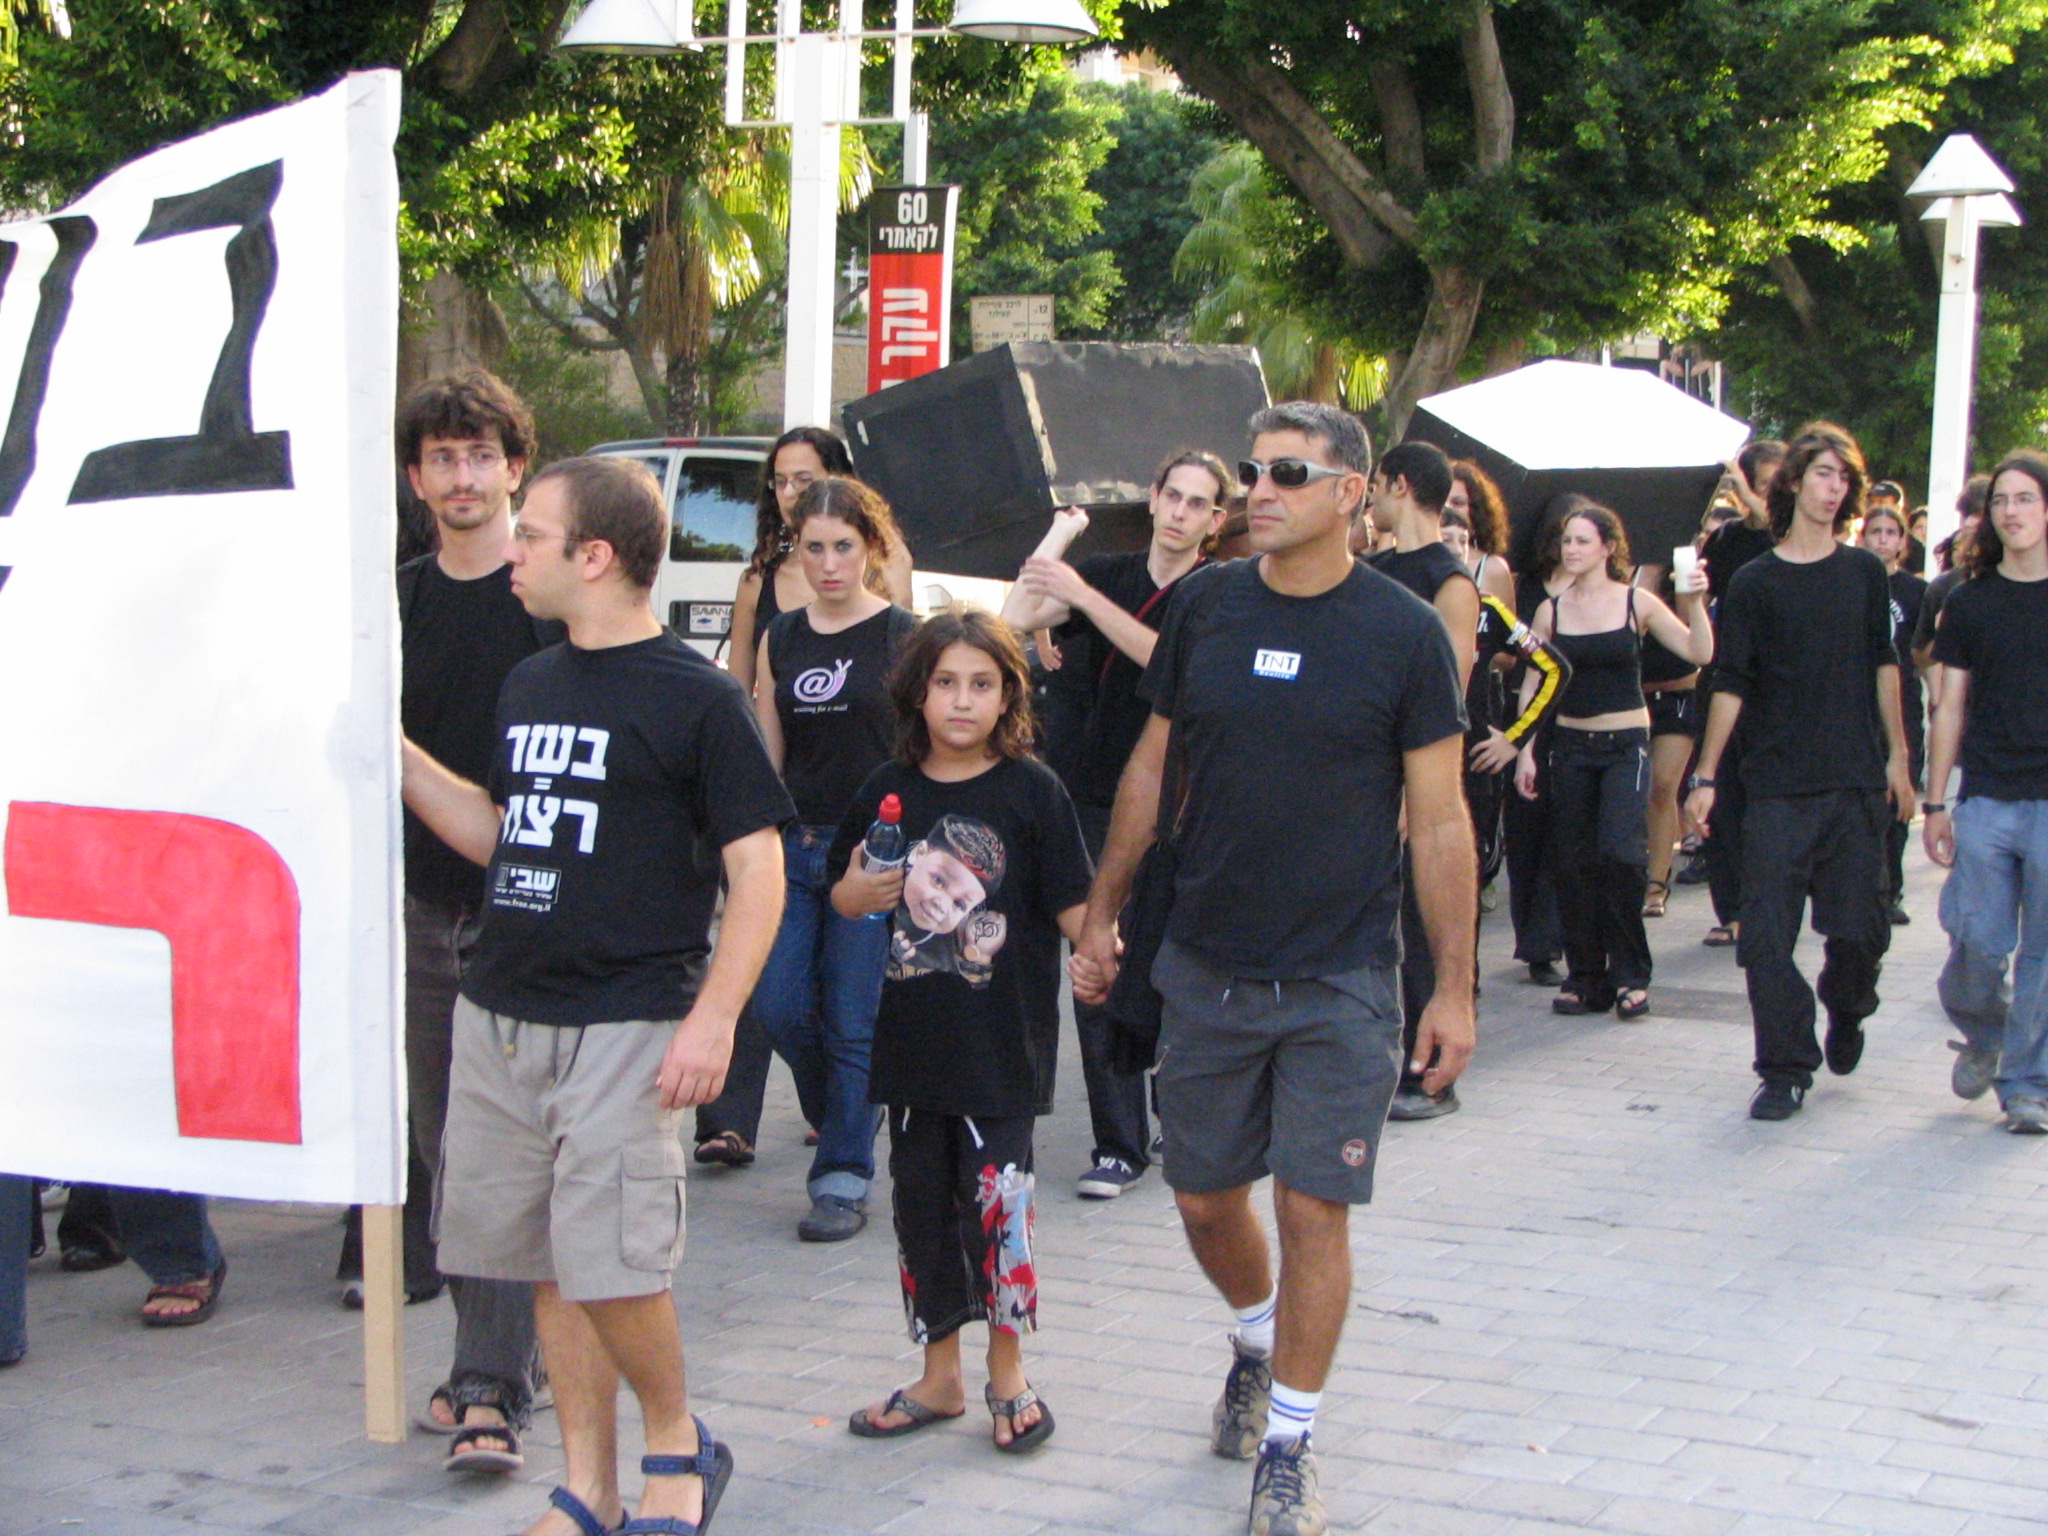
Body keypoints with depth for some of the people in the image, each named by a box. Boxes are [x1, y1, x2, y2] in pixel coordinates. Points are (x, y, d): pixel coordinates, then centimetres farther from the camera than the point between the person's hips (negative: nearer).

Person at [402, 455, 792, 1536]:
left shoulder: (695, 697, -6)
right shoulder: (529, 686, 14)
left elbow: (757, 868, -8)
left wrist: (712, 1019, -17)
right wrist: (396, 756, 13)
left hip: (624, 1024, -7)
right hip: (498, 1015, 7)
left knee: (610, 1266, -11)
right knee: (545, 1265, 9)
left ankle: (676, 1439, 15)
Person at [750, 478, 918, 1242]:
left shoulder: (903, 636, -2)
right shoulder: (780, 640, 10)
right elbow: (767, 755, 14)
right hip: (793, 843, 4)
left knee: (853, 1020, -2)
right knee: (777, 1006, -2)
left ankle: (844, 1177, 8)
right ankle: (842, 1119, 25)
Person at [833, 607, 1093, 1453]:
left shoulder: (1031, 791, -6)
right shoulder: (889, 792, 4)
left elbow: (1074, 907, -7)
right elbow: (847, 900, 14)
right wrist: (856, 891, -8)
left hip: (1004, 1042, -4)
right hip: (913, 1039, 4)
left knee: (996, 1206, 0)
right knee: (921, 1206, 12)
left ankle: (1007, 1373, 19)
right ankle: (939, 1375, 27)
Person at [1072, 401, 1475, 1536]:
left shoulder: (1403, 631, -7)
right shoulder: (1205, 606, 1)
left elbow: (1440, 822, -5)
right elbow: (1151, 768, 11)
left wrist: (1454, 988, -5)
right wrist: (1101, 915, 11)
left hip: (1341, 980, -3)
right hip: (1206, 966, 3)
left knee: (1313, 1210, -2)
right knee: (1205, 1199, 12)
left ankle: (1287, 1445, 14)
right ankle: (1258, 1343, 43)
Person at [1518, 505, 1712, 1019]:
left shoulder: (1637, 602, -1)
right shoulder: (1551, 611, 4)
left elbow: (1700, 653, -7)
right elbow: (1534, 685, 6)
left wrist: (1694, 603, -20)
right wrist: (1525, 751, 0)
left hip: (1626, 745, -3)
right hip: (1570, 746, 3)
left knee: (1620, 853, -17)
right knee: (1574, 864, 3)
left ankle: (1630, 974, -2)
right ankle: (1586, 977, 14)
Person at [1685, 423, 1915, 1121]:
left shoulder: (1865, 573, 9)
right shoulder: (1753, 582, 2)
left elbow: (1884, 667, 14)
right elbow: (1730, 685, 1)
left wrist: (1897, 756, 11)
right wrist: (1705, 776, -3)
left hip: (1856, 783, 2)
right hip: (1776, 788, -1)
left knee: (1859, 928, 3)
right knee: (1767, 935, -6)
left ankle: (1847, 1011, 34)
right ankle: (1786, 1071, 5)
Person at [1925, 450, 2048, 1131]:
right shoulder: (1970, 602, 7)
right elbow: (1951, 708, 9)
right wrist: (1935, 803, 4)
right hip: (1986, 797, 1)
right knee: (1977, 941, -1)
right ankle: (1981, 1036, 28)